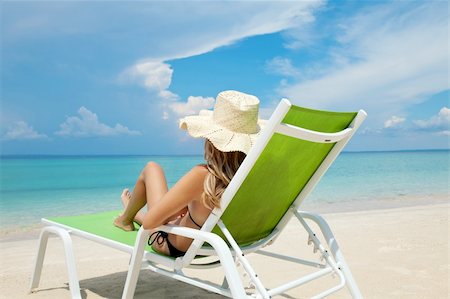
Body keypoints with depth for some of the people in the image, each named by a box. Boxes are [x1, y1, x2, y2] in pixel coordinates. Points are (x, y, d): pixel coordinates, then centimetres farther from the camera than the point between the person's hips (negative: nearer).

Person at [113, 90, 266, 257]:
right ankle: (135, 215, 56)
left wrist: (180, 209, -10)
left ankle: (126, 219, 35)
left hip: (171, 247, -5)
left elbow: (149, 222, -29)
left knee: (151, 168, 9)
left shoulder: (202, 176, -37)